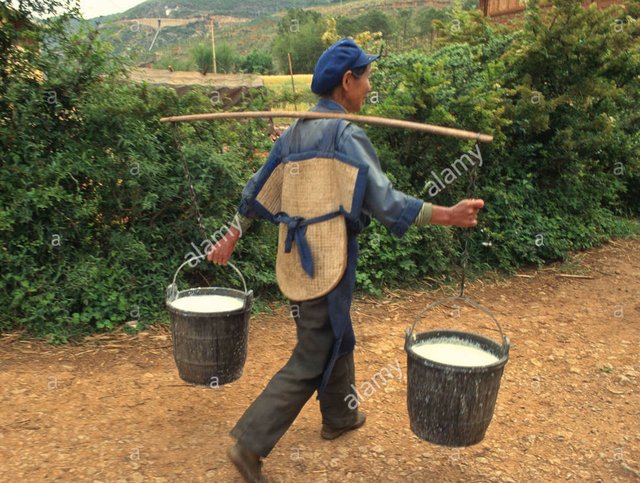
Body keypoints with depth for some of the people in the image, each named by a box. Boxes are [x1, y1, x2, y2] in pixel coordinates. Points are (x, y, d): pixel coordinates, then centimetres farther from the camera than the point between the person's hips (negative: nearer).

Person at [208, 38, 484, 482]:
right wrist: (448, 215, -16)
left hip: (296, 260, 9)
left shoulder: (294, 132, 10)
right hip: (327, 264, -9)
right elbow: (384, 201, -20)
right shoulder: (346, 135, -15)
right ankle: (251, 443, 5)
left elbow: (257, 193, 13)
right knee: (311, 362, 2)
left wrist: (232, 238, 22)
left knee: (335, 339, 25)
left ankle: (340, 416, 43)